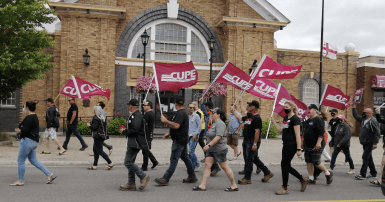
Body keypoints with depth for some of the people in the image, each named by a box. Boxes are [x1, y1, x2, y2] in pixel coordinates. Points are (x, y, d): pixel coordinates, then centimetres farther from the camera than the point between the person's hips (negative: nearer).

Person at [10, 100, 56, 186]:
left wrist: (18, 130, -3)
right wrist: (20, 130, 9)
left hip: (27, 140, -10)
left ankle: (20, 180, 12)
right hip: (34, 141, 10)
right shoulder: (34, 116, 15)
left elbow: (25, 130, -23)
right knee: (33, 160, 14)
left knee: (20, 160, 2)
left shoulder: (29, 118, -17)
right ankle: (49, 174, 9)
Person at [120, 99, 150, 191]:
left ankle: (143, 176, -5)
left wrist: (124, 131, -9)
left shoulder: (136, 116, -15)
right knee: (130, 162, 12)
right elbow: (146, 128, 22)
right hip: (133, 143, 11)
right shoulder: (137, 115, 18)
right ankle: (131, 184, 17)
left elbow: (134, 130, -26)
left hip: (135, 143, -11)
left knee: (128, 162, -11)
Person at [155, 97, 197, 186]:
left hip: (179, 141, -11)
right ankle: (192, 177, 23)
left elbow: (176, 126, -27)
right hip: (182, 139, 11)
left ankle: (165, 179, -10)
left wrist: (166, 121, -17)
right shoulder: (183, 112, 18)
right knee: (185, 157, 16)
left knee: (174, 159, -10)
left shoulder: (180, 113, -16)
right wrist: (169, 133, 22)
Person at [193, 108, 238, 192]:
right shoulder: (215, 123, 14)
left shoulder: (220, 124, -17)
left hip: (219, 150, -10)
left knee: (225, 167, 0)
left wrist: (208, 145, -30)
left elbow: (218, 136, -27)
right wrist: (209, 146, 23)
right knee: (207, 165, 3)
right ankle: (202, 186, 4)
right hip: (211, 150, 10)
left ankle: (234, 185, 12)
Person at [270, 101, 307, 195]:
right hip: (286, 145, 9)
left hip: (292, 145, -9)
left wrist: (299, 149, -20)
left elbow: (297, 135, -17)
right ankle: (303, 180, 29)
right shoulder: (285, 118, 14)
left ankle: (285, 188, 8)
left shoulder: (295, 119, -12)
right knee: (287, 166, 12)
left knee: (284, 164, -4)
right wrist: (273, 121, 8)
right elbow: (280, 130, 16)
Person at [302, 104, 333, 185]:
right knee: (308, 162, 8)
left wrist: (318, 143, -25)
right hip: (308, 146, 9)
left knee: (316, 162, -5)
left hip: (316, 146, -9)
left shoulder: (318, 120, -13)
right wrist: (303, 142, 23)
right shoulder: (308, 121, 16)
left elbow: (321, 133, -20)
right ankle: (311, 179, 14)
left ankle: (328, 174, 17)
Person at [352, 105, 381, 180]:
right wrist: (354, 107, 21)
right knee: (369, 158, 15)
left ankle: (363, 174, -9)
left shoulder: (373, 121, -14)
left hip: (369, 143, -9)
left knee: (365, 157, -11)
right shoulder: (363, 119, 11)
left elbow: (377, 133, -17)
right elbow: (355, 116, 27)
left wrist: (375, 143, -21)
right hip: (364, 143, 9)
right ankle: (373, 173, 26)